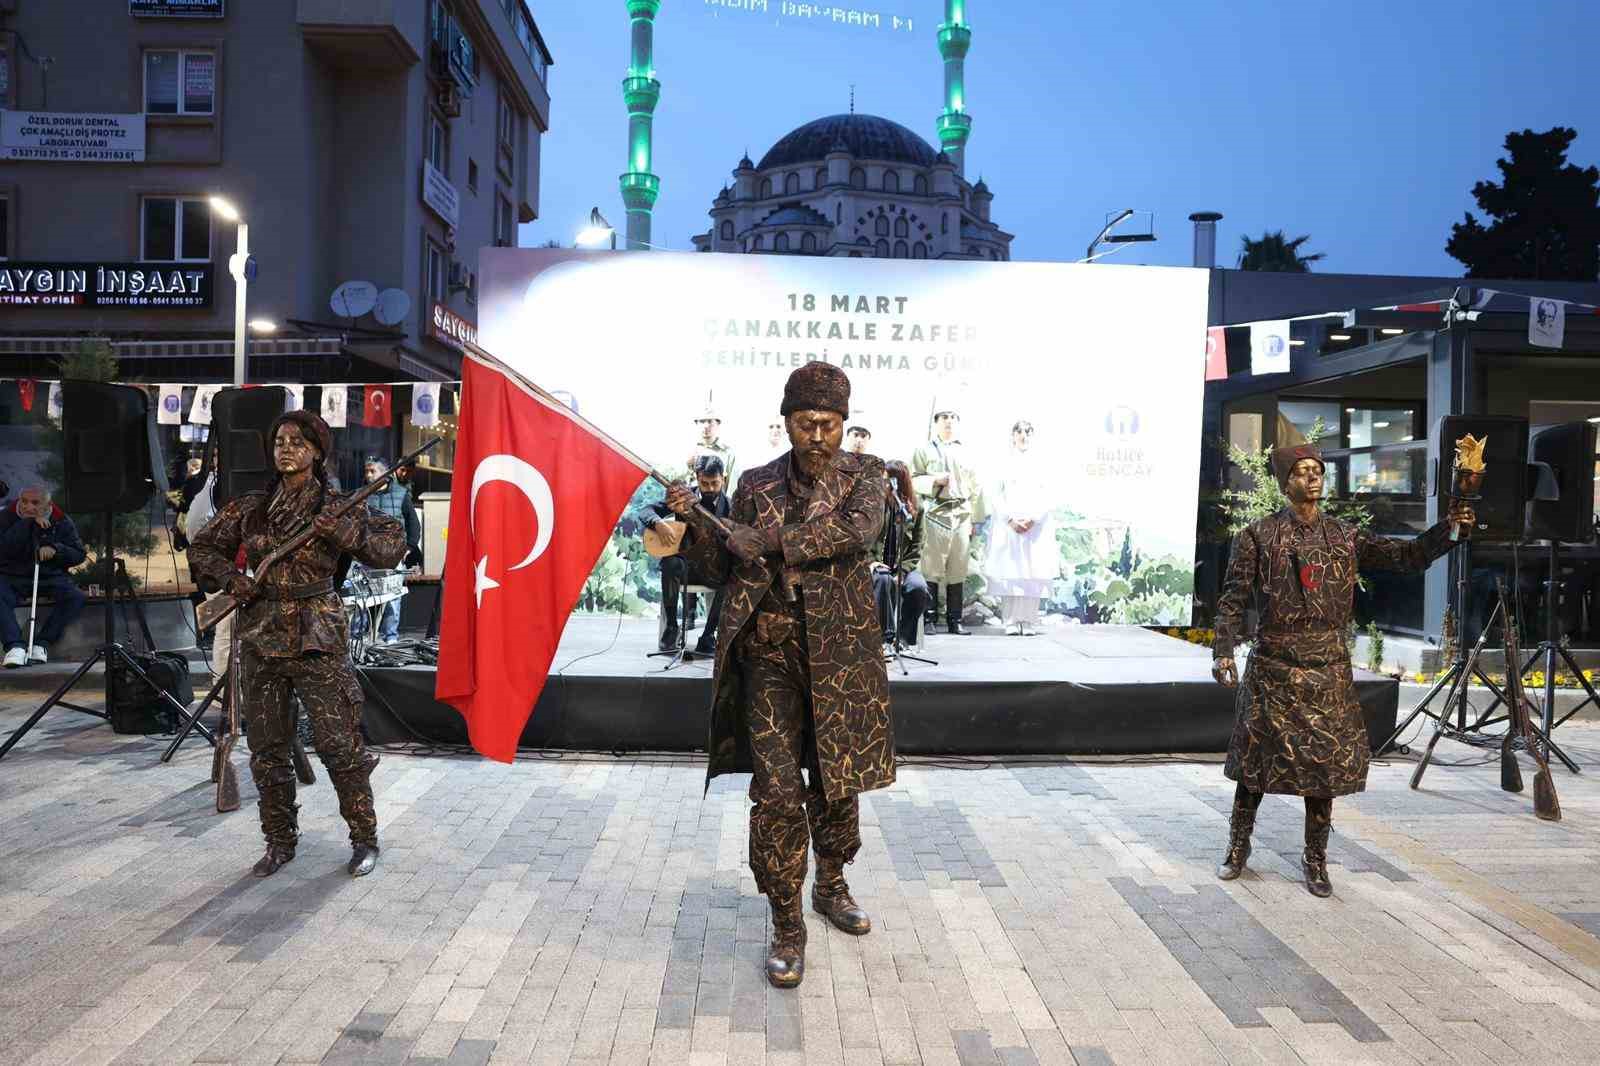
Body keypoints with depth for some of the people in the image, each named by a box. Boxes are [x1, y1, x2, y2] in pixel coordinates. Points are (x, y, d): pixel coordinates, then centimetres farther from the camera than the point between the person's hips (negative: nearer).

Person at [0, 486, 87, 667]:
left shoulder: (61, 522, 4)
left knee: (75, 597, -27)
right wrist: (28, 524, -19)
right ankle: (15, 645, -35)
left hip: (50, 576, 1)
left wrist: (56, 549, -17)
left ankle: (43, 642, -24)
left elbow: (79, 555, 2)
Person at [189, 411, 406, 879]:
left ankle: (364, 840, 11)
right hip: (260, 640, 4)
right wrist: (231, 578, -1)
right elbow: (201, 548, 18)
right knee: (266, 749, 10)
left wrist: (344, 531, -22)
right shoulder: (250, 508, 8)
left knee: (339, 744, -4)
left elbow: (392, 545, -8)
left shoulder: (336, 509, -2)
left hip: (317, 640, -4)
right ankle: (280, 841, 25)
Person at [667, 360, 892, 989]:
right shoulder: (756, 486, 6)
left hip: (840, 654, 1)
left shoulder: (863, 474, 2)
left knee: (838, 780, 14)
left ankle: (830, 886, 40)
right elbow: (728, 566, 8)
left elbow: (861, 530, -19)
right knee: (777, 791, -6)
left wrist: (773, 541, -21)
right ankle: (787, 925, 8)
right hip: (770, 652, 0)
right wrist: (693, 522, -9)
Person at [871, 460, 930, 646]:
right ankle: (886, 636, -27)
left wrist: (902, 572, -11)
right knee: (883, 579, -36)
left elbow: (916, 548, 2)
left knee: (919, 588, -29)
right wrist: (869, 563, -14)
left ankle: (903, 636, -9)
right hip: (876, 566, -1)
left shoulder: (914, 509, 5)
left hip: (903, 566, 2)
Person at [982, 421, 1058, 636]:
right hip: (1008, 526, -1)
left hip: (1036, 527, 1)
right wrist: (1011, 520, -9)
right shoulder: (1004, 464, 8)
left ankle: (1028, 621, -1)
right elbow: (997, 497, 3)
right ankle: (1011, 621, -3)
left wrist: (1032, 519, -9)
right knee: (1009, 574, -6)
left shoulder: (1039, 465, 11)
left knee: (1033, 574, -4)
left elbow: (1045, 498, 5)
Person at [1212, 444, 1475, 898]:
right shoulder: (1258, 536, -2)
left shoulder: (1345, 537, 7)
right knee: (1257, 758, 6)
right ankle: (1238, 847, 24)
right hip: (1273, 664, -2)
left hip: (1328, 665, 3)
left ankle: (1315, 860, 21)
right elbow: (1233, 597, -5)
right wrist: (1223, 650, -15)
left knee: (1325, 761, 6)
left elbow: (1408, 555, -1)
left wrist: (1449, 527, -17)